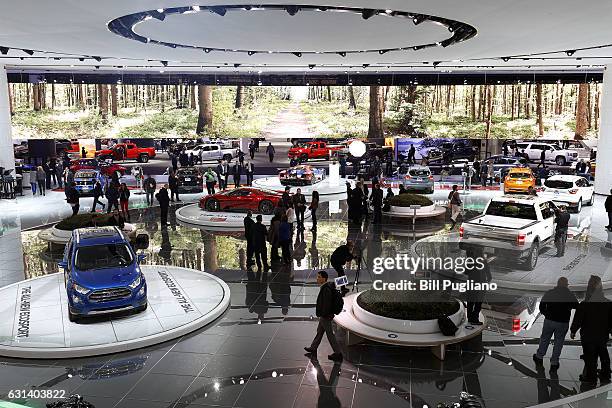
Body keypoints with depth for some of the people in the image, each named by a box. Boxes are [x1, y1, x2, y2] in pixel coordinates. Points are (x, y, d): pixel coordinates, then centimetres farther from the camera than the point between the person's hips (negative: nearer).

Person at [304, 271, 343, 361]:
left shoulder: (326, 290, -26)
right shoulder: (325, 287, 5)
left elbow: (326, 304, -27)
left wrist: (323, 315, -21)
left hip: (325, 316, -10)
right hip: (323, 316, 10)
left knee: (330, 334, 0)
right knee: (319, 331, 22)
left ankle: (337, 353, 9)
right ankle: (313, 348, 37)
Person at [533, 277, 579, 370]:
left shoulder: (549, 293, -3)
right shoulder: (570, 294, -6)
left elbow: (541, 306, 1)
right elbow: (576, 306, 5)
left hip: (549, 320, 1)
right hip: (563, 323, -1)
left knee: (545, 339, 16)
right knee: (558, 342, 9)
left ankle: (539, 357, 27)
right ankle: (554, 363, 12)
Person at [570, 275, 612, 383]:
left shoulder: (584, 305, -19)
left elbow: (577, 320, -12)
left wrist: (573, 331, 1)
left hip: (588, 336, -4)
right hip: (603, 335, 4)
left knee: (590, 357, 6)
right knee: (603, 355, 19)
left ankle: (590, 376, 14)